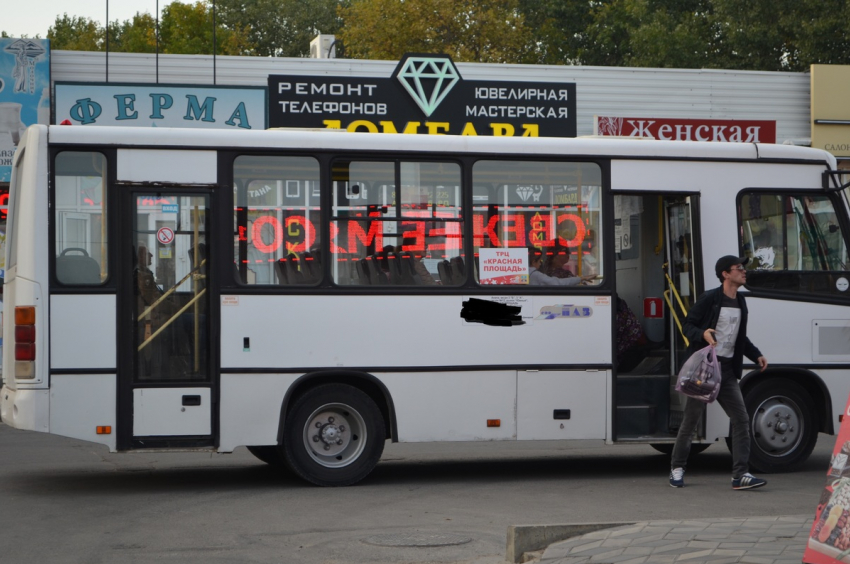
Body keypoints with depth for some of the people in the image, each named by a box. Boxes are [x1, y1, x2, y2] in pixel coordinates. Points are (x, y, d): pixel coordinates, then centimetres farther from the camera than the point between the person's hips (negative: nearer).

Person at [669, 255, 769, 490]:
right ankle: (677, 468, 17)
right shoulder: (709, 299, -7)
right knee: (691, 419, 2)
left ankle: (741, 475, -5)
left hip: (727, 369, 6)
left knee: (741, 419, -4)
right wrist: (702, 334, -25)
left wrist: (756, 355, 11)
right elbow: (688, 325, -5)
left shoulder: (740, 302, 14)